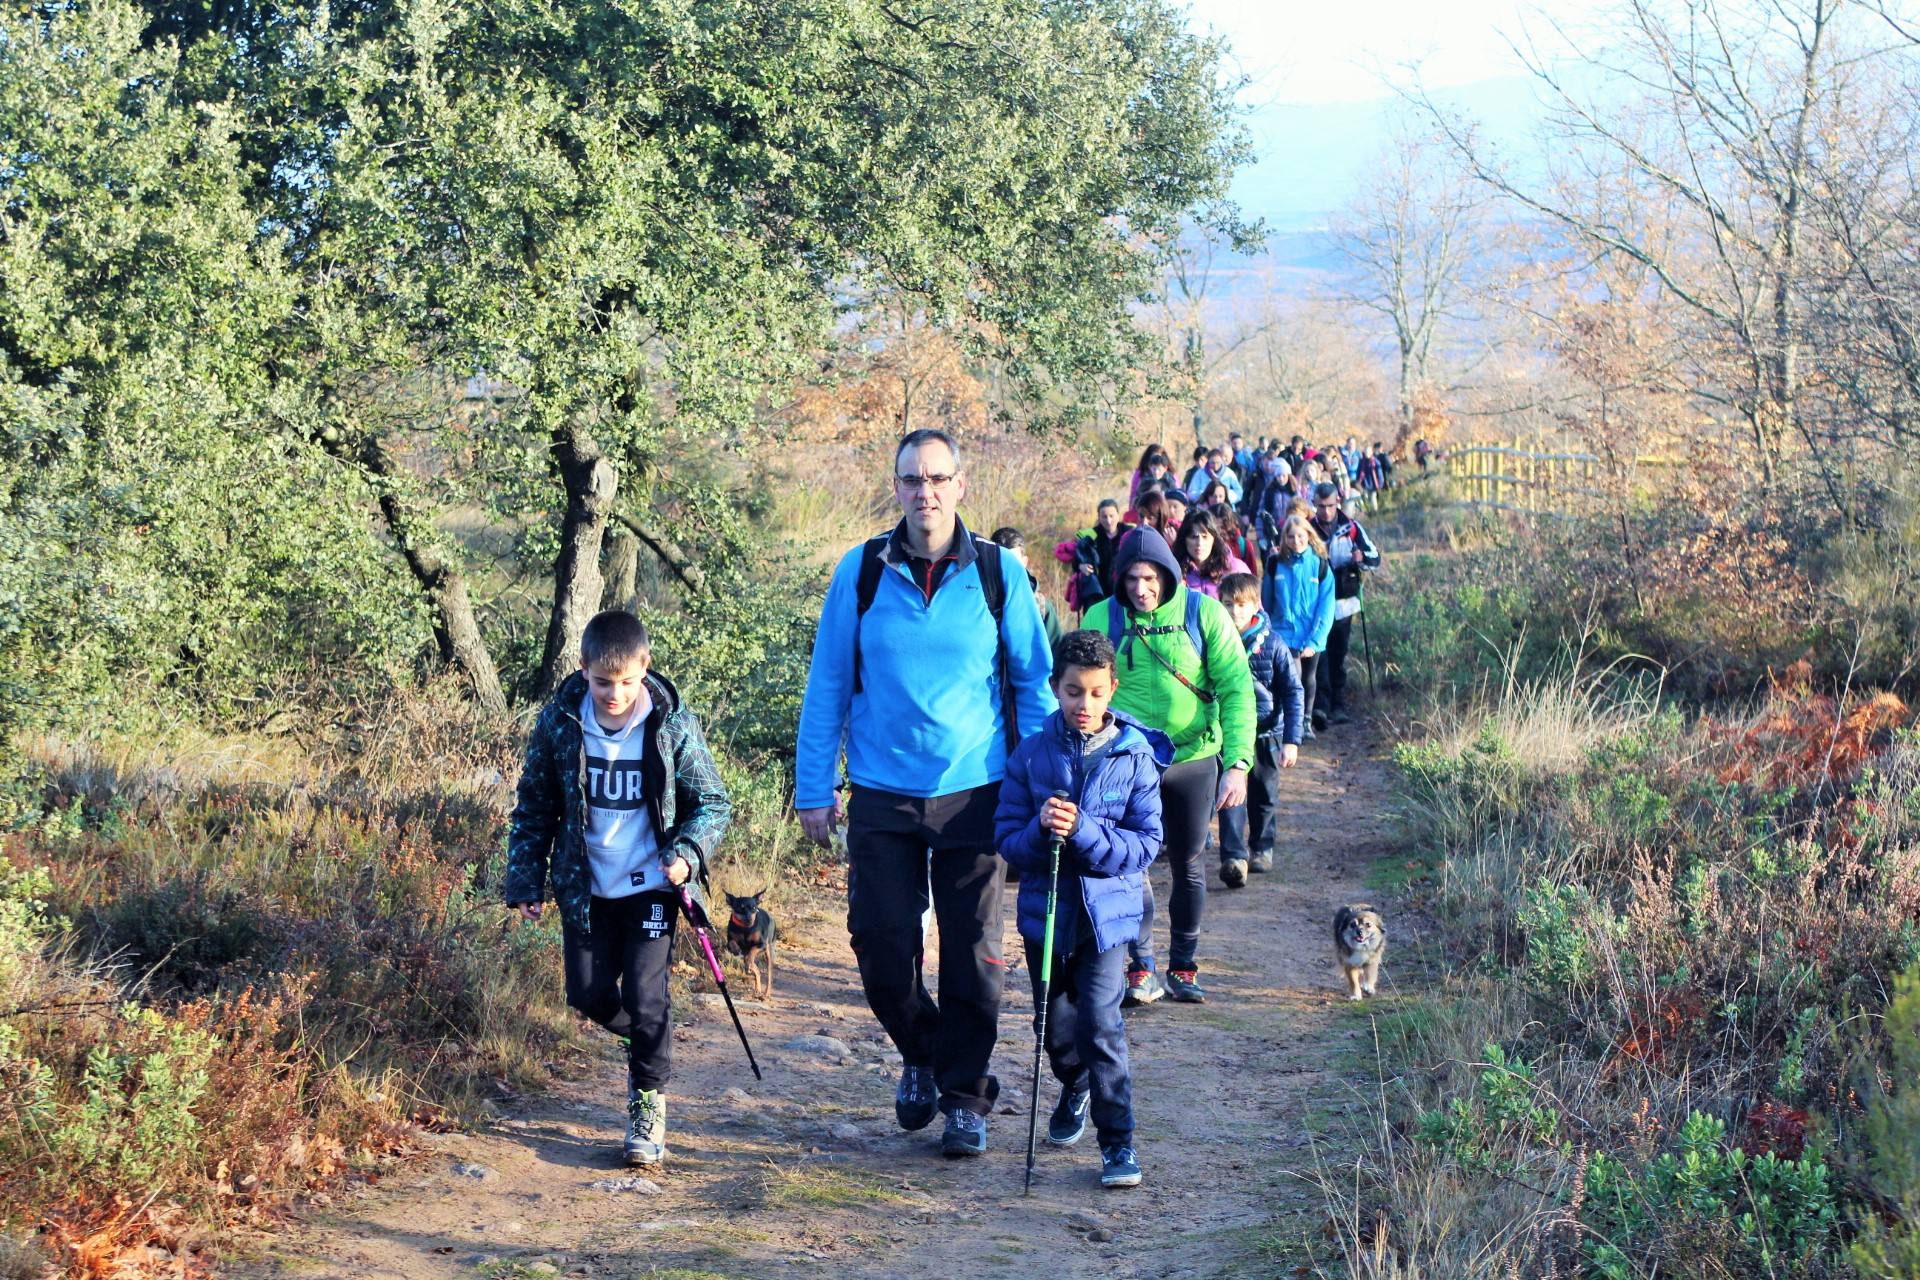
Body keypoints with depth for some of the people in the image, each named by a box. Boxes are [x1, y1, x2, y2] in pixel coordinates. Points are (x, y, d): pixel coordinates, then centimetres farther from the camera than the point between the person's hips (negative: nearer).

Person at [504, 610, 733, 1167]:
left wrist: (688, 853, -21)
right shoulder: (559, 723, -8)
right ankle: (644, 1040, 36)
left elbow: (712, 803, -4)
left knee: (646, 994, -7)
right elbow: (533, 808, 3)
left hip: (651, 885, -3)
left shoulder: (673, 726, -13)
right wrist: (526, 881, 1)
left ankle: (649, 1104, 7)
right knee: (589, 994, 6)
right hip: (585, 887, 3)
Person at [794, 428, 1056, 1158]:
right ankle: (920, 1056, 29)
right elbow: (827, 685, 5)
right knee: (881, 947, 1)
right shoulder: (861, 572, 0)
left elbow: (1033, 682, 7)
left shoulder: (999, 572, -1)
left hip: (975, 795, 0)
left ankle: (966, 1096, 19)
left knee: (971, 955, 4)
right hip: (882, 797, 1)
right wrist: (814, 790, 2)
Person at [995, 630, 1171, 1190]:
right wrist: (1040, 831, -24)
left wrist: (1083, 830, -22)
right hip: (1045, 910, 3)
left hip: (1108, 911, -2)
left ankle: (1118, 1140, -3)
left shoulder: (1134, 756, -7)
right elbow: (1007, 838, -3)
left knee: (1100, 1022, -14)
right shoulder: (1032, 755, -3)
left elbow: (1146, 844, -8)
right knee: (1057, 1024, 16)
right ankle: (1075, 1090, 47)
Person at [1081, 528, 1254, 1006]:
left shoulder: (1204, 614, -7)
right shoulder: (1102, 618, -5)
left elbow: (1236, 689, -9)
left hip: (1193, 757, 0)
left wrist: (1238, 763, -17)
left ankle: (1184, 966, 26)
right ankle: (1141, 967, 7)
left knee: (1187, 865, 12)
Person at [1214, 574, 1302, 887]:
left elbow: (1293, 693, -4)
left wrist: (1292, 740, -10)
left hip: (1266, 734, 1)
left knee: (1264, 796, 14)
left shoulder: (1272, 645, -8)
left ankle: (1261, 848, 34)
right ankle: (1233, 857, -19)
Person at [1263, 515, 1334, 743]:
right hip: (1284, 635, -1)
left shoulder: (1320, 565, -5)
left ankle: (1306, 721, 32)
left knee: (1308, 678, 15)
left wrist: (1315, 640, -14)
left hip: (1312, 637, 1)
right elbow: (1267, 603, 6)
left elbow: (1326, 607, -7)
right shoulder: (1276, 564, -2)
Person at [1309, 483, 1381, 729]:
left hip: (1343, 602, 2)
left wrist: (1362, 558, -18)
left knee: (1338, 657, 10)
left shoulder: (1351, 527, 2)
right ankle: (1321, 706, -21)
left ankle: (1338, 706, 17)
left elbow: (1375, 558, 4)